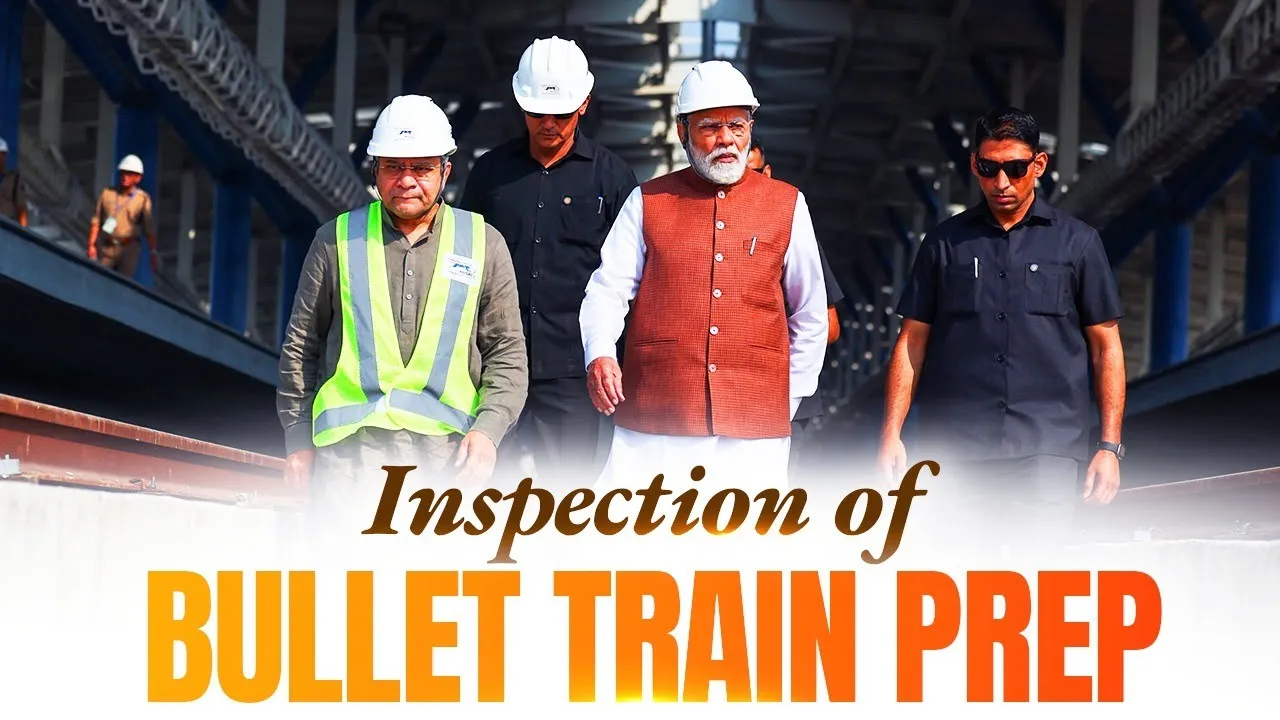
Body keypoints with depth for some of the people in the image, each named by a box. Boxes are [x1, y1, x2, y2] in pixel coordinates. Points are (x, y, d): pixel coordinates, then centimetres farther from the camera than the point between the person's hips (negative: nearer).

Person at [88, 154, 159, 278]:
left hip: (129, 249, -3)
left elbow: (149, 228, -3)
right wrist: (91, 245, 3)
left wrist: (154, 253, -7)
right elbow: (96, 221, 9)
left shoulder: (143, 198, -2)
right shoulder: (107, 193, 6)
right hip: (106, 248, 3)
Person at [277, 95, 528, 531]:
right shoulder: (337, 240, 9)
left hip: (446, 448, 1)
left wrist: (488, 430, -5)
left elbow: (508, 352, 9)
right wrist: (298, 438, 10)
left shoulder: (483, 245, 9)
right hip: (352, 444, 0)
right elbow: (301, 346, 13)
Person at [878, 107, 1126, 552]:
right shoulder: (945, 243, 12)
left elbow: (1105, 348, 10)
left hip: (1047, 450, -1)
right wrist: (891, 436, 3)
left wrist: (1110, 446, 2)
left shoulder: (1078, 243, 9)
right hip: (954, 447, 1)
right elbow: (912, 343, 12)